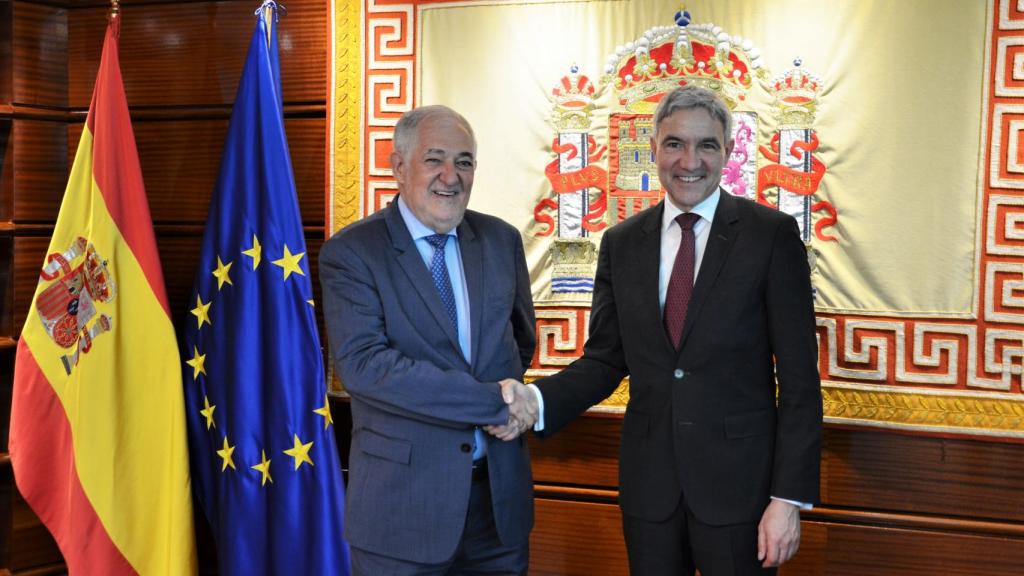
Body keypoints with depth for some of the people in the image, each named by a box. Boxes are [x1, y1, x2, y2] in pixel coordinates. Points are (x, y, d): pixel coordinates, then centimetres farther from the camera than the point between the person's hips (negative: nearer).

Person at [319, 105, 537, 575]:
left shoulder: (501, 240, 6)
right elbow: (362, 362, -21)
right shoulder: (350, 252, -9)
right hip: (402, 499, -4)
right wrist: (492, 400, -21)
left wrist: (507, 390, 0)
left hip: (500, 493, 4)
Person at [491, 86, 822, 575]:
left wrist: (789, 497, -11)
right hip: (649, 481, 3)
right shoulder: (621, 243, 5)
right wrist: (535, 401, -12)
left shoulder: (772, 235, -5)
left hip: (739, 480, -3)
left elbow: (799, 377, -7)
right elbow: (605, 359, 7)